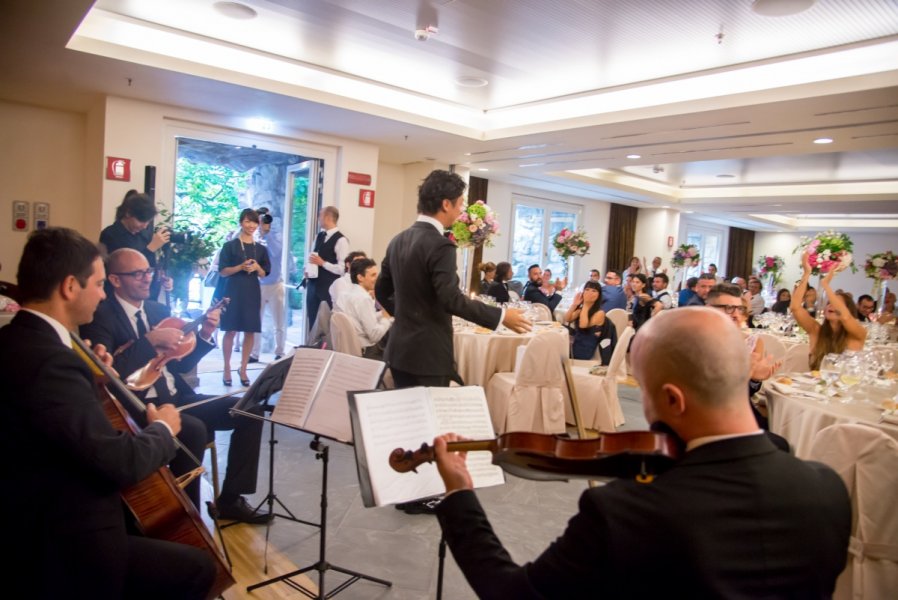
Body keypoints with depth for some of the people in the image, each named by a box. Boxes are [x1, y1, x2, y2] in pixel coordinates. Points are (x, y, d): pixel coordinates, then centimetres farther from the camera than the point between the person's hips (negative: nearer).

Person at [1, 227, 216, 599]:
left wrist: (91, 375, 7)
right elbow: (120, 462, -31)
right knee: (197, 569, -1)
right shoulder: (48, 360, -29)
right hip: (64, 550, -10)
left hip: (40, 521, 10)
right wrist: (163, 429, -13)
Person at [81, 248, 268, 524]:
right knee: (194, 429, -35)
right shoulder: (100, 316, -7)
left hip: (176, 397, 8)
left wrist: (204, 335, 2)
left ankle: (230, 499, 2)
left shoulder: (158, 310, 15)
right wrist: (151, 341, -22)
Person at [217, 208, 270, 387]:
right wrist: (241, 267, -17)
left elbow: (264, 274, 11)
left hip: (252, 292, 3)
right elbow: (222, 271, -2)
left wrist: (256, 267, -10)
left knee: (250, 332, 2)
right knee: (231, 331, -3)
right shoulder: (230, 245, 0)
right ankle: (226, 369, 9)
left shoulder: (261, 249, 10)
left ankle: (243, 369, 13)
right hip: (233, 291, -3)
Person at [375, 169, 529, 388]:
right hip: (428, 355, -9)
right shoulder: (440, 245, -18)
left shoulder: (398, 240, 9)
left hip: (400, 351, 9)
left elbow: (381, 291, 16)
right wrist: (501, 315, -18)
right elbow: (451, 299, -25)